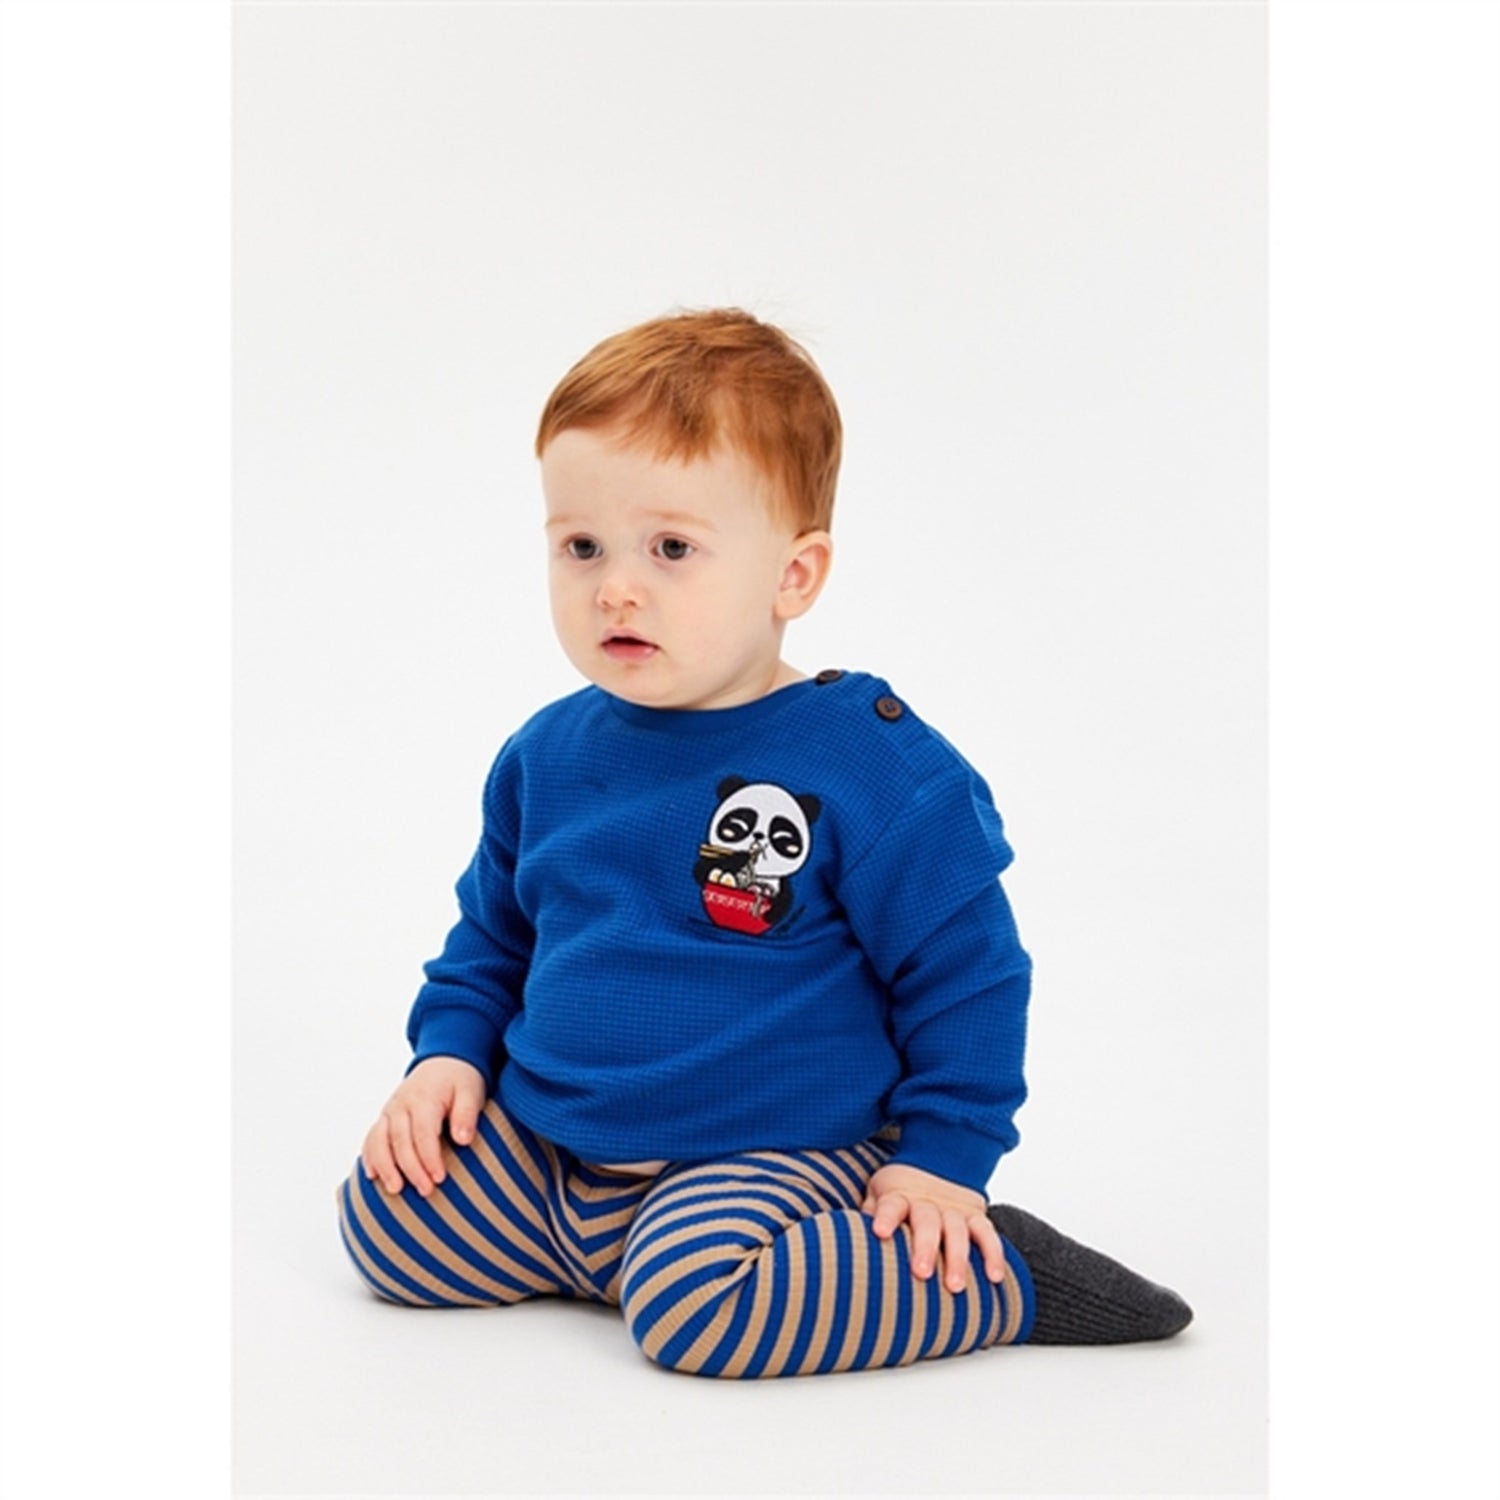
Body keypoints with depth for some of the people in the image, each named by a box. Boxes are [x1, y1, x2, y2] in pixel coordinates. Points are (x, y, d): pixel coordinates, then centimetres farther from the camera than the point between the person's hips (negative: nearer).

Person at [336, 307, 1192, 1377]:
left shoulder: (874, 767, -14)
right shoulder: (547, 757, 3)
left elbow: (969, 970, -8)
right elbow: (491, 935, 20)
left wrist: (942, 1157, -11)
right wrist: (450, 1052, 5)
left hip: (774, 1154, -6)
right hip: (540, 1146, 6)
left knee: (693, 1300, -32)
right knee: (384, 1224, -2)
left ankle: (995, 1279, -10)